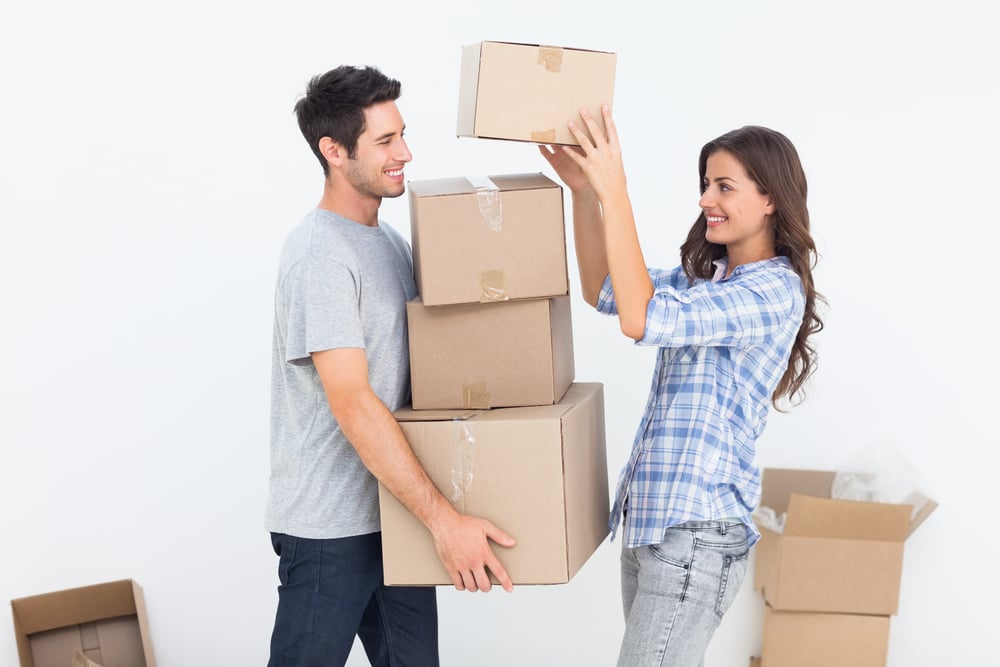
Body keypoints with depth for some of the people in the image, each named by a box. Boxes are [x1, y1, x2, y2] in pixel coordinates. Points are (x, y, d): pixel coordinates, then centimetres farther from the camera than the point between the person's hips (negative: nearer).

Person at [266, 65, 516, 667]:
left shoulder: (390, 240, 11)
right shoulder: (320, 255, -18)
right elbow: (353, 404, -24)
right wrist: (444, 519, -25)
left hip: (395, 512, 8)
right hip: (330, 527, -8)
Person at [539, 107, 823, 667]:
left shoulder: (775, 290, -15)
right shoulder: (703, 275, 13)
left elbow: (643, 319, -26)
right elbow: (602, 291, 14)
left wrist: (615, 192, -25)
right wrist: (583, 190, 3)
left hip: (698, 527, -9)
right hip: (651, 514, 9)